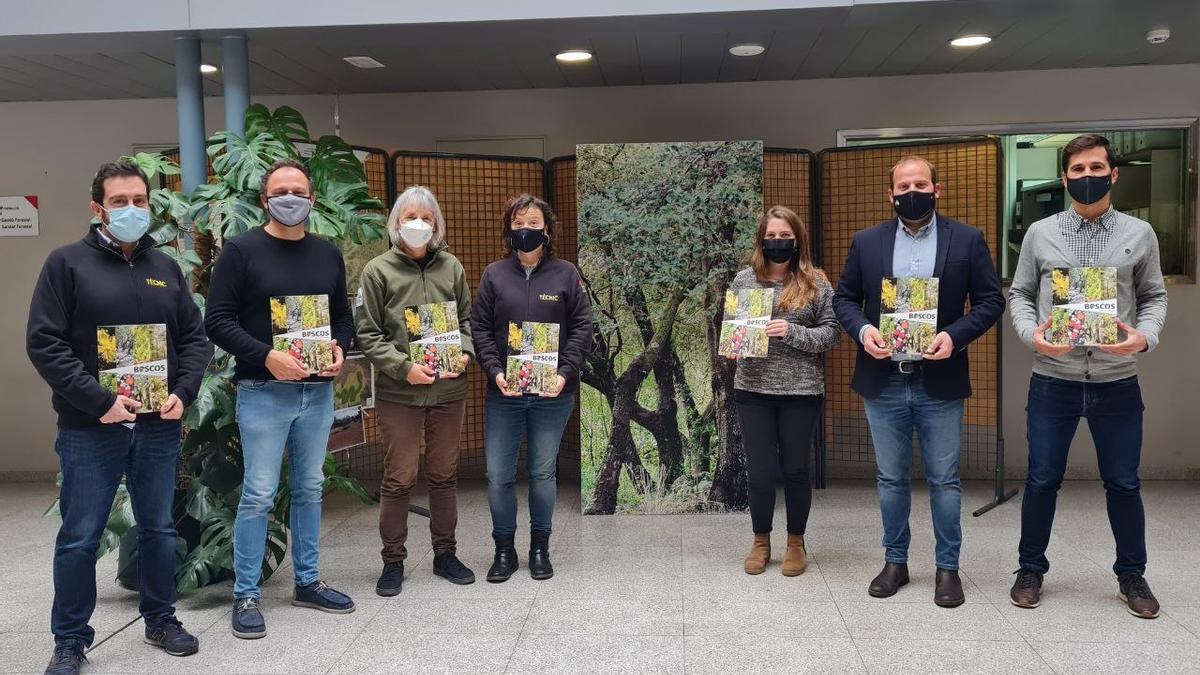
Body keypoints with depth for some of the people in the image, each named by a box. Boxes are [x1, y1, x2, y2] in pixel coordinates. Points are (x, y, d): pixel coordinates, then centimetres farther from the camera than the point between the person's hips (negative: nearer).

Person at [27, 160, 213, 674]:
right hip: (89, 429, -3)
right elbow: (43, 343, -8)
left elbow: (195, 338, 11)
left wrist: (182, 393, -5)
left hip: (159, 427, 4)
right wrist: (98, 401, -16)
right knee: (79, 538, 6)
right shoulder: (67, 263, -2)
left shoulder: (166, 268, 11)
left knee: (160, 530, 13)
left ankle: (161, 620, 29)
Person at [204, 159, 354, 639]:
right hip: (263, 392, -5)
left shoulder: (329, 255, 11)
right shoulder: (241, 250, -3)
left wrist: (339, 348, -4)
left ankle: (307, 582, 25)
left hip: (318, 391, 5)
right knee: (259, 495, -2)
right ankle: (246, 595, 12)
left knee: (309, 489, 13)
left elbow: (343, 315, 17)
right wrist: (266, 356, -19)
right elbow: (217, 320, -8)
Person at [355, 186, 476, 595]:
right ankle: (393, 561, 19)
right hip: (398, 393, -3)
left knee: (444, 476, 13)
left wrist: (464, 353, -5)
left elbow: (467, 319, 15)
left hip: (449, 390, 3)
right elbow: (367, 333, -3)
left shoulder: (451, 267, 7)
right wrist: (404, 367, -15)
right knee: (398, 479, 3)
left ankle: (445, 554, 28)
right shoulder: (378, 270, -2)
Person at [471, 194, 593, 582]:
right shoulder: (494, 274, 5)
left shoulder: (566, 274, 2)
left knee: (543, 472, 9)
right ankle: (504, 550, 20)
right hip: (504, 392, 1)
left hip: (553, 393, -1)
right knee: (498, 475, 3)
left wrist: (565, 373, -13)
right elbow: (479, 328, 3)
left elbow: (582, 328, -1)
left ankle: (540, 548, 26)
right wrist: (495, 371, -12)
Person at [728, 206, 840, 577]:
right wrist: (733, 346, -10)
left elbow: (831, 333, -2)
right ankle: (761, 542, 27)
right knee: (760, 471, 6)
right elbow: (729, 324, 11)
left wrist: (792, 332, -17)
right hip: (753, 390, 1)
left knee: (795, 469, 9)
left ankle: (795, 543, 28)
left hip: (801, 392, -1)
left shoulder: (816, 283, 1)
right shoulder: (744, 279, 6)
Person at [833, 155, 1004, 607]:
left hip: (939, 382, -1)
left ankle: (947, 568, 21)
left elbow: (991, 300, 1)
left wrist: (955, 335, -15)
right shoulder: (866, 242, 5)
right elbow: (844, 297, 8)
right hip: (883, 381, 2)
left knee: (944, 481, 7)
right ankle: (895, 562, 26)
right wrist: (862, 329, -11)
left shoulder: (967, 240, 1)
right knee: (891, 479, 12)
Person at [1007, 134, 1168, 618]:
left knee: (1123, 483, 11)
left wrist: (1145, 335, -11)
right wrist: (1033, 333, -12)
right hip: (1053, 382, -1)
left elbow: (1154, 296, 9)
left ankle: (1131, 574, 30)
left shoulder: (1139, 234, 4)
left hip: (1117, 383, 1)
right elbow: (1019, 295, 6)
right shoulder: (1040, 233, 3)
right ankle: (1031, 569, 23)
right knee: (1042, 480, 7)